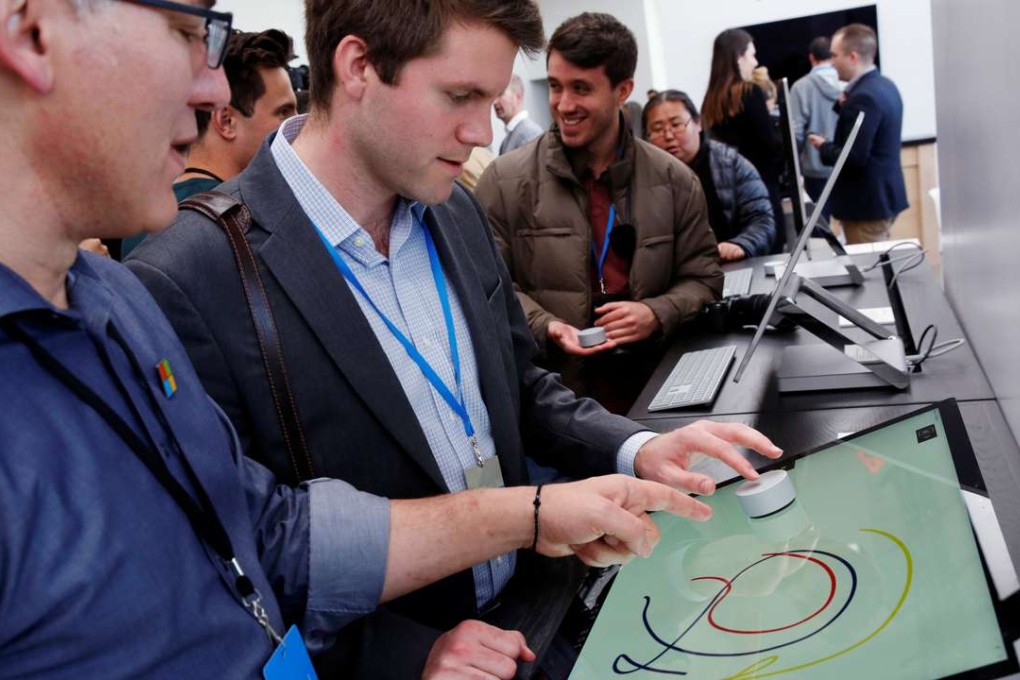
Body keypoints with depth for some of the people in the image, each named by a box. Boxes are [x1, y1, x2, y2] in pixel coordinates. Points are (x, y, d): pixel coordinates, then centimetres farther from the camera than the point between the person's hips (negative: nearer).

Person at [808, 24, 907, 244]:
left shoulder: (864, 97, -21)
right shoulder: (885, 86, 10)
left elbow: (855, 157, -25)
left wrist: (823, 147, -9)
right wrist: (847, 107, 5)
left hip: (867, 203, -10)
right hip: (883, 195, 10)